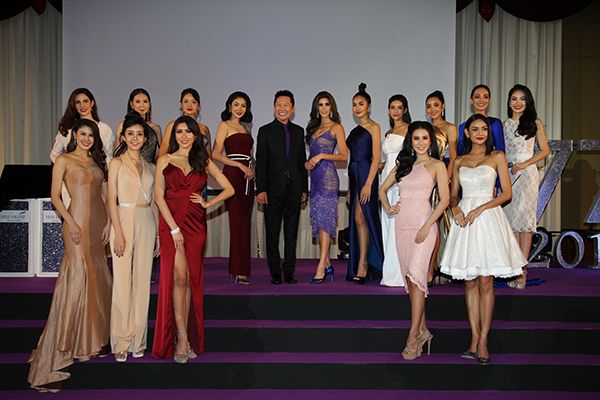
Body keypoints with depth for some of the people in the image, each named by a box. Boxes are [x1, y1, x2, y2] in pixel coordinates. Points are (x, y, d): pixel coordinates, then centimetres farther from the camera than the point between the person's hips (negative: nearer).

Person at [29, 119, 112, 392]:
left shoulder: (97, 161, 17)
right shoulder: (64, 160, 0)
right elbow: (55, 197, -5)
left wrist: (108, 222, 4)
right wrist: (71, 223, -16)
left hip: (99, 223, 7)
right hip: (78, 223, -7)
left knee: (98, 279, 10)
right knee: (76, 280, -12)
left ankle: (91, 340, 25)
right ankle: (52, 359, -8)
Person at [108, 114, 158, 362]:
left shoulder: (149, 166, 13)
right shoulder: (117, 163, 1)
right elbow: (111, 200, -5)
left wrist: (158, 232, 9)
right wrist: (118, 233, -13)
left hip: (146, 223, 4)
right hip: (124, 221, -4)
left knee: (142, 281, 5)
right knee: (122, 281, -3)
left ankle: (138, 340, 14)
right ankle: (121, 342, 6)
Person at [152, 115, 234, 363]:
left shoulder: (204, 162, 11)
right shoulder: (165, 160, 6)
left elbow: (229, 189, 13)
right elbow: (159, 196, -1)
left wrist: (207, 203, 0)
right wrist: (175, 229, -10)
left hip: (196, 224, 2)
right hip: (171, 223, -2)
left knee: (192, 279, 3)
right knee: (179, 277, -9)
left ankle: (187, 337, 12)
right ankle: (182, 339, -5)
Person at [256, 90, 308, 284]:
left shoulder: (299, 131, 11)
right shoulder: (265, 131, 1)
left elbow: (302, 161, 12)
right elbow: (260, 163, -4)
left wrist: (304, 189, 8)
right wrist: (261, 190, -11)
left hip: (294, 190, 3)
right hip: (273, 190, -3)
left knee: (291, 234, 7)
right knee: (273, 234, 4)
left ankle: (290, 272, 15)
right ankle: (275, 273, 12)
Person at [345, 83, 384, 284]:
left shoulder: (374, 127, -3)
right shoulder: (355, 130, 18)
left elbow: (376, 157, -10)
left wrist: (368, 184, -19)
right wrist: (350, 187, 15)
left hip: (366, 175, -7)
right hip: (354, 176, 7)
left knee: (360, 218, -10)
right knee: (358, 220, 7)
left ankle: (362, 265, -6)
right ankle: (359, 267, 12)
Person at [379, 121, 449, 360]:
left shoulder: (437, 165, 2)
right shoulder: (403, 164, 17)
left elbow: (444, 199, -5)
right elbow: (383, 188, 25)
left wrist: (427, 225, -14)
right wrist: (387, 207, 6)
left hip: (423, 224, -5)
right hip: (402, 224, 6)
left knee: (415, 275, -15)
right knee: (410, 278, 7)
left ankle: (413, 336, -11)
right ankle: (423, 331, 18)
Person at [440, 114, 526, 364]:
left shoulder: (497, 157, 5)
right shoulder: (459, 162, 14)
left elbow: (507, 193, -1)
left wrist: (480, 209, -12)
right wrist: (455, 208, -6)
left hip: (488, 219, -3)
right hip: (464, 219, 3)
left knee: (486, 282, -4)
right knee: (470, 282, 4)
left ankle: (483, 341, 1)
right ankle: (474, 338, 9)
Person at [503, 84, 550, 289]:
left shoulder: (534, 122, 5)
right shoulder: (505, 124, 15)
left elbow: (545, 150, 2)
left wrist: (524, 164, -10)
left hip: (527, 172, -4)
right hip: (507, 173, 4)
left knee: (524, 218, -8)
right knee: (511, 219, 0)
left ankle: (522, 269, -7)